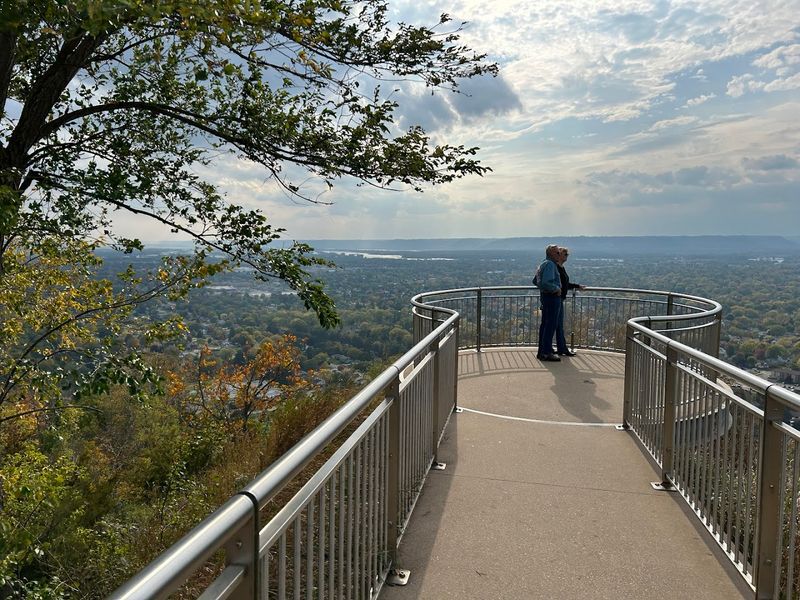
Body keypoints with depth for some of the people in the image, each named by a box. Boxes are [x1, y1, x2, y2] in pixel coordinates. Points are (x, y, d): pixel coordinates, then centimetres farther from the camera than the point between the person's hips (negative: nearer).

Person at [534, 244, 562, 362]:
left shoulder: (543, 264, 16)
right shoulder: (550, 264, -17)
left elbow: (535, 281, 25)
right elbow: (546, 283, -29)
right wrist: (557, 289, -16)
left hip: (545, 296, 11)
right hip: (552, 297, -11)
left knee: (545, 324, 14)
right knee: (551, 325, -7)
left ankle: (542, 351, 21)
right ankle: (546, 352, -5)